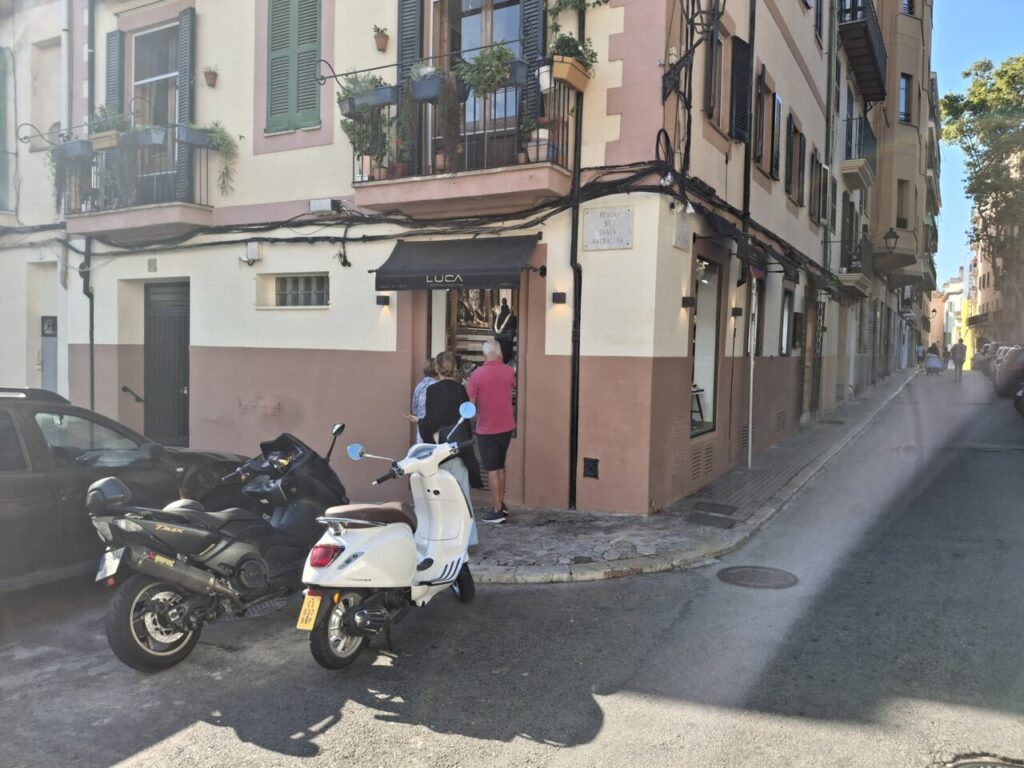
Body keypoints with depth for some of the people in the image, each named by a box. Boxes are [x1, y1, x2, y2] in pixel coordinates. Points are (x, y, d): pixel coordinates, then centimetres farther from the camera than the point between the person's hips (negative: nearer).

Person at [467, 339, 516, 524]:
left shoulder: (477, 374, -16)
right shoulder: (509, 371, -2)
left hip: (486, 429, -5)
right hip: (507, 427, 5)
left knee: (492, 470, 2)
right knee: (500, 466, 20)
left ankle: (497, 511, 3)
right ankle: (502, 504, 26)